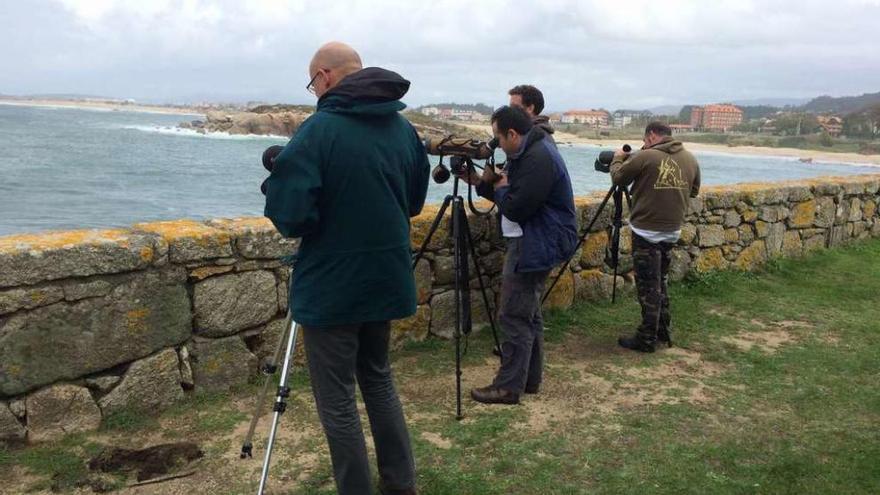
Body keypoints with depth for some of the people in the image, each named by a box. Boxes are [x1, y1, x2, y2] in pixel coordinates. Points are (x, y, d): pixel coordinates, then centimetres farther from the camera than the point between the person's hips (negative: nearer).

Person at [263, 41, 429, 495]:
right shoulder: (403, 127, 5)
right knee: (378, 380, 23)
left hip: (332, 287, -7)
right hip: (387, 279, 7)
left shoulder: (319, 129, -16)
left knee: (338, 403, 5)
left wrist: (274, 189, -1)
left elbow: (290, 215, -21)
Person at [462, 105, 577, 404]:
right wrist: (481, 183, 7)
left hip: (536, 246, -11)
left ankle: (508, 387, 0)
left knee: (515, 316, -6)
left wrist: (499, 187, -5)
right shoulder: (530, 152, 13)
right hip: (534, 242, 11)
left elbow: (515, 208, -23)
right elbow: (512, 197, 19)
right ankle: (529, 379, 25)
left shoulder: (539, 159, -21)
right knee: (529, 313, 16)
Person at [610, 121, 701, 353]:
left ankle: (647, 340, 6)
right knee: (660, 282, 21)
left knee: (648, 287, 0)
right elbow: (693, 191, 17)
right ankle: (664, 332, 28)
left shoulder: (644, 157, -14)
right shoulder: (690, 159, 5)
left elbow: (618, 178, -2)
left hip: (647, 232, -6)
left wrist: (617, 159, 16)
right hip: (673, 231, 6)